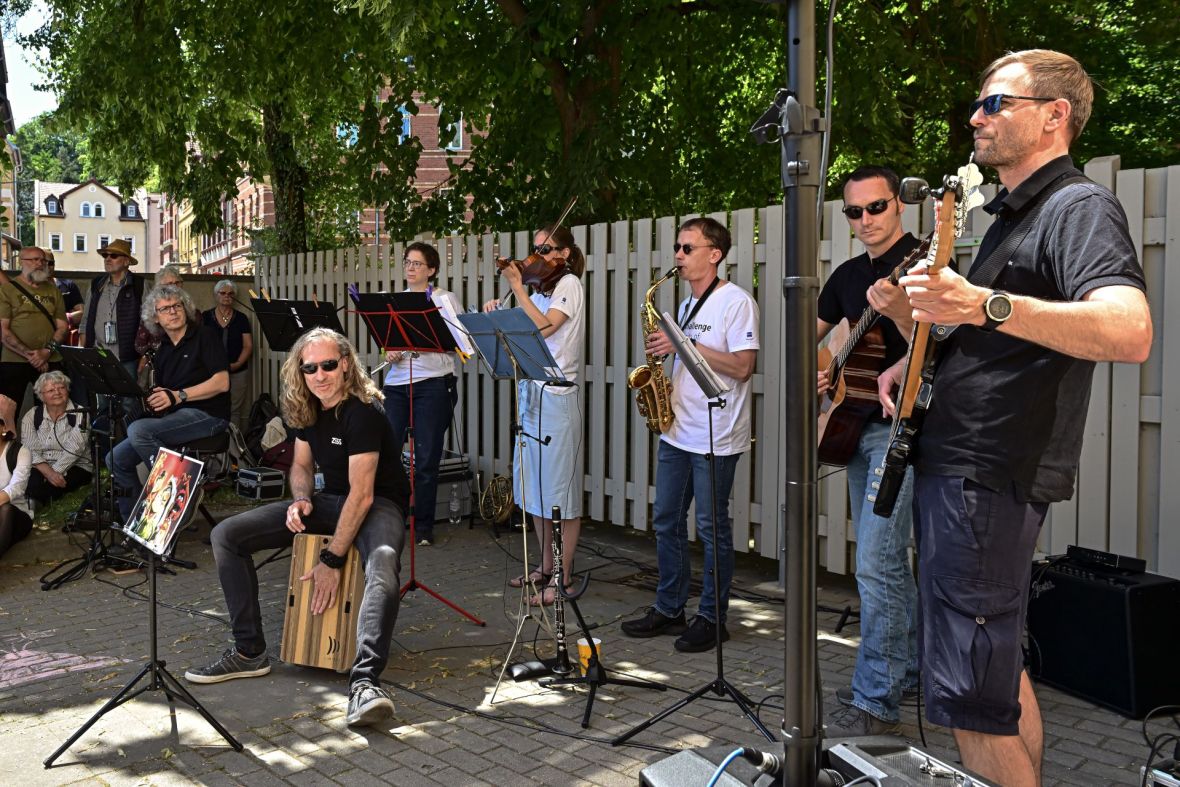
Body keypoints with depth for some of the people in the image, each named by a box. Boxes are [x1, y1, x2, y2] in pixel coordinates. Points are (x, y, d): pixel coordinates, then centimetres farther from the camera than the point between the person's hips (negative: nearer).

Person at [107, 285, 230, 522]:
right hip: (173, 418, 8)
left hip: (207, 415, -8)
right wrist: (153, 400, 0)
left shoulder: (205, 337, -2)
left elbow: (222, 383, -14)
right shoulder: (163, 350, 20)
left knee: (138, 430, -28)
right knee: (116, 459, -1)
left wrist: (177, 396, -18)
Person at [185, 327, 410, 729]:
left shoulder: (363, 411, -22)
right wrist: (301, 501, -6)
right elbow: (302, 465, 18)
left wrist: (332, 560, -25)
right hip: (329, 500, 8)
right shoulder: (306, 409, 3)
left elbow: (362, 496, -25)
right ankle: (250, 652, 1)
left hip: (378, 504, -8)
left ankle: (365, 682, -49)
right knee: (227, 535, -3)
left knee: (383, 565, -43)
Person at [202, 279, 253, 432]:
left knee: (235, 411, -1)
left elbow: (248, 346, 4)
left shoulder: (241, 318, 8)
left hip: (238, 372, 0)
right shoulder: (206, 317, 7)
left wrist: (237, 364, -11)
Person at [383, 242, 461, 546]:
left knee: (426, 458, 0)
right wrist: (388, 353, -1)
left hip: (433, 384, -3)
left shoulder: (445, 299, 3)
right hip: (397, 384, 4)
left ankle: (423, 527, 11)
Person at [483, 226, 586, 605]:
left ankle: (562, 577, 4)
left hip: (557, 397, -9)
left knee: (560, 488, -3)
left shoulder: (569, 283, -7)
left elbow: (542, 327, -22)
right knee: (534, 485, 14)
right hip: (531, 393, 9)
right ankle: (546, 566, 27)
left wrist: (518, 287, -20)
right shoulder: (541, 287, 16)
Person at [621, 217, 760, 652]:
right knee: (666, 522, 12)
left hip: (715, 438, -8)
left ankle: (712, 619, 13)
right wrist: (665, 352, 3)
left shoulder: (736, 302, -10)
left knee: (712, 528, 1)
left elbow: (742, 367, -20)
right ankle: (668, 609, 24)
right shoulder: (687, 305, 16)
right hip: (676, 432, 8)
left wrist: (684, 344, -20)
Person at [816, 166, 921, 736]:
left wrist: (900, 312, -37)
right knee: (885, 560, 16)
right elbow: (811, 335, 23)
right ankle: (908, 671, 30)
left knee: (876, 564, -12)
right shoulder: (849, 275, 13)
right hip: (856, 427, 9)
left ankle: (877, 703, -5)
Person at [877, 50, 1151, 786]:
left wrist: (982, 305, -41)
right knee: (999, 658, 20)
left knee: (970, 699, -7)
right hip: (952, 465, 10)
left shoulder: (1079, 206, -12)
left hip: (989, 476, -10)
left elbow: (1131, 332, -31)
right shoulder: (1011, 213, 18)